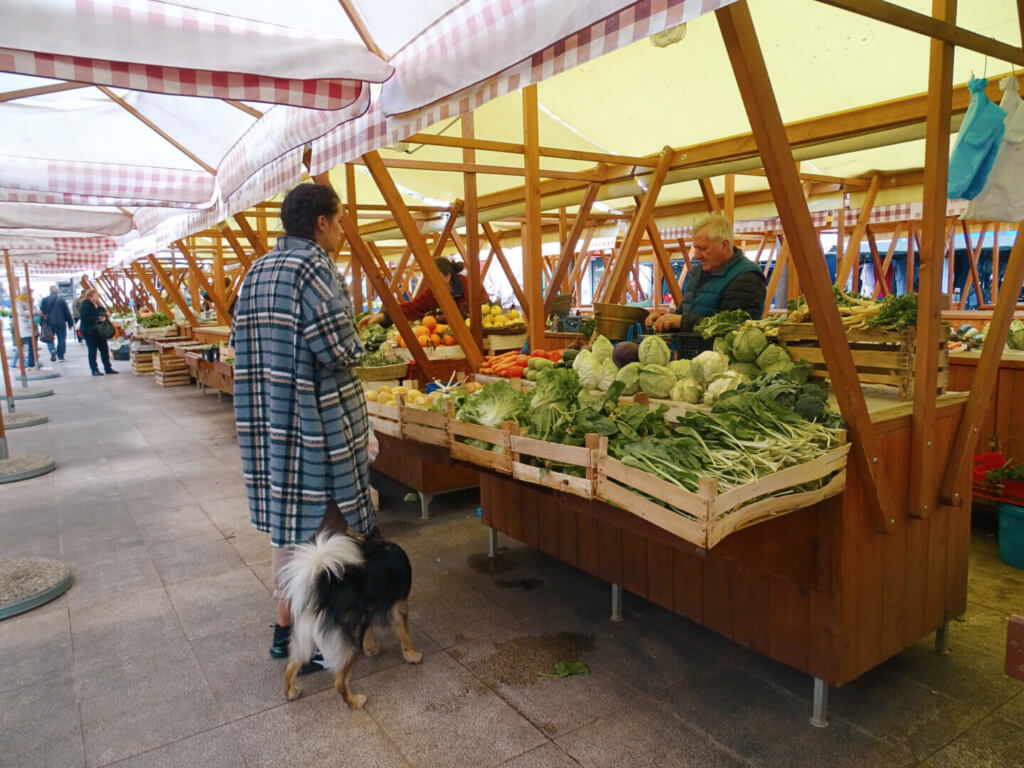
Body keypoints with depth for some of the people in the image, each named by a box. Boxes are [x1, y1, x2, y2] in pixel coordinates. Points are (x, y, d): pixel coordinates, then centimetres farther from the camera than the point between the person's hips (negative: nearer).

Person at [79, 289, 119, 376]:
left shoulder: (99, 305, 9)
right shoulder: (85, 306, -14)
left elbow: (104, 313, 21)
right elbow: (84, 319, -22)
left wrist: (104, 317, -3)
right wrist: (97, 319, -25)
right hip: (89, 332, -7)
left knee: (105, 350, 9)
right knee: (92, 351, 1)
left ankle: (108, 368, 17)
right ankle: (94, 370, 8)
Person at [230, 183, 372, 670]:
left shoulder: (256, 272, 11)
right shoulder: (314, 267, -15)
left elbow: (242, 342, 14)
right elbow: (338, 349, -21)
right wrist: (355, 349, -1)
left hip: (270, 419, 9)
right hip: (318, 422, -8)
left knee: (287, 520, 18)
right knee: (321, 528, 3)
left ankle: (286, 624, 31)